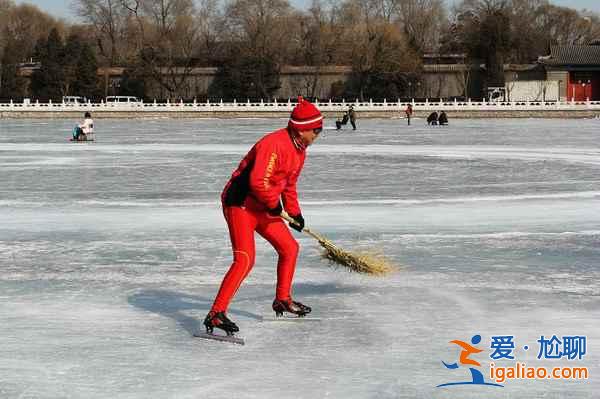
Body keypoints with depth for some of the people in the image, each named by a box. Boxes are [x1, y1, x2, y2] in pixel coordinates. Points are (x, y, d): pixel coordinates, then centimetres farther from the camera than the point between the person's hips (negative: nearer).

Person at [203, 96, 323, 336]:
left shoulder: (299, 150, 10)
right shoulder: (274, 144, -23)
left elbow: (289, 184, 24)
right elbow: (258, 181, -29)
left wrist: (294, 212, 18)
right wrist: (274, 203, -15)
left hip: (262, 207, 10)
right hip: (240, 203, -10)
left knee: (290, 248, 16)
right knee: (245, 259, -22)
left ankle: (282, 300, 34)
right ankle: (216, 314, -23)